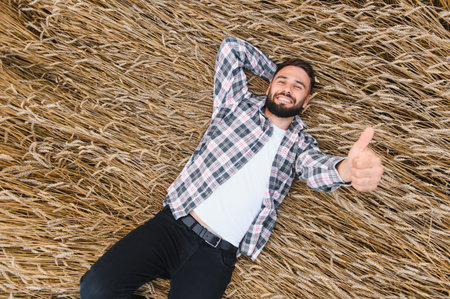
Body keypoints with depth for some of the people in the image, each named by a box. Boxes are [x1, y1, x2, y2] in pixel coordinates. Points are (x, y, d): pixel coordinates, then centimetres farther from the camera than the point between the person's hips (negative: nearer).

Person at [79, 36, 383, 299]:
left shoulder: (301, 144, 9)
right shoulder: (239, 101, 9)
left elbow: (318, 170, -13)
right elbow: (232, 47, 11)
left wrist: (349, 168, -38)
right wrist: (276, 72, 17)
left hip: (219, 252, 0)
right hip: (174, 223, 1)